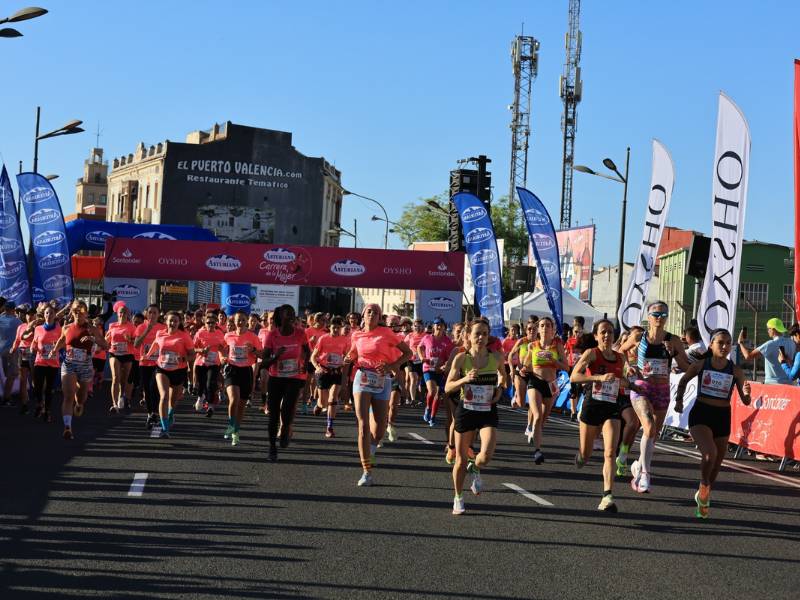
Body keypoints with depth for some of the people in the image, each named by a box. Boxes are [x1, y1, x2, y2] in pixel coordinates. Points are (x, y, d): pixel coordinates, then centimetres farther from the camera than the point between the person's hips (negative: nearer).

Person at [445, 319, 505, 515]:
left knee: (486, 456, -19)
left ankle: (475, 469, 18)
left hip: (488, 412, 1)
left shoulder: (496, 358, -3)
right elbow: (448, 388, -6)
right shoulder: (461, 359, -8)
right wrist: (464, 379, -23)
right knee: (461, 459, 7)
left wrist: (500, 388, 1)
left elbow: (503, 373, 20)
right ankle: (458, 498, 28)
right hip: (466, 411, -1)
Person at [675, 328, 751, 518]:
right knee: (710, 454, -27)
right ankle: (703, 488, 1)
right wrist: (679, 399, 3)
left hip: (722, 417, 3)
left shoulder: (735, 371, -3)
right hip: (701, 414, -3)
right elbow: (683, 381, 15)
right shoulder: (700, 365, -5)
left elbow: (745, 402, -1)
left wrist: (746, 394, -22)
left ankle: (703, 501, 38)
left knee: (717, 463, 13)